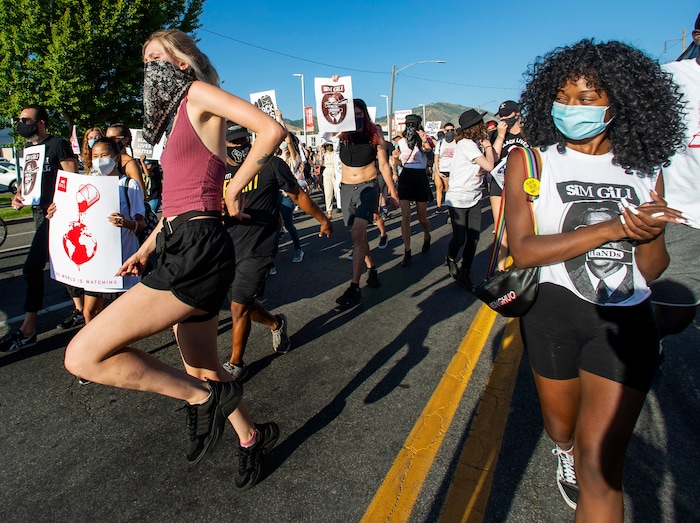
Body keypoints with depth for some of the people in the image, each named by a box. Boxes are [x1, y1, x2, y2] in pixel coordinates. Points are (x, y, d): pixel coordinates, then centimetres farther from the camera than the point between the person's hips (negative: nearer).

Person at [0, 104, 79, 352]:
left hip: (56, 214, -9)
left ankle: (27, 331, -7)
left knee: (32, 267, -12)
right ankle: (79, 310, 27)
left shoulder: (58, 145, -7)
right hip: (41, 213, 9)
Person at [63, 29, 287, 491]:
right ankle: (253, 437, 39)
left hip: (198, 249, -10)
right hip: (182, 249, 10)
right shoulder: (180, 118, 25)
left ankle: (204, 398, -1)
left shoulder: (199, 94, -1)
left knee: (83, 356, -13)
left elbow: (272, 130, -17)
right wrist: (145, 249, 26)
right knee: (202, 370, 19)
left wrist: (234, 191, -9)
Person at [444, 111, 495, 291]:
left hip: (474, 198, 7)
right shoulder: (466, 144, -19)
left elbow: (494, 158, 2)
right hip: (458, 199, -7)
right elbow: (489, 165, -20)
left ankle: (465, 273, 17)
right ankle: (451, 259, 31)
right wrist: (487, 145, -8)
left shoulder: (476, 143, 7)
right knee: (459, 238, -2)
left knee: (473, 238, 3)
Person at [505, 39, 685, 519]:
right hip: (554, 312, 0)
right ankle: (565, 449, 59)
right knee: (562, 425, 24)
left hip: (626, 321, 1)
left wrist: (650, 236, -18)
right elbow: (524, 249, -17)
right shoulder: (530, 161, -6)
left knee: (600, 466, -4)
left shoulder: (644, 169, 2)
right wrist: (613, 227, -22)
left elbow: (653, 270, 4)